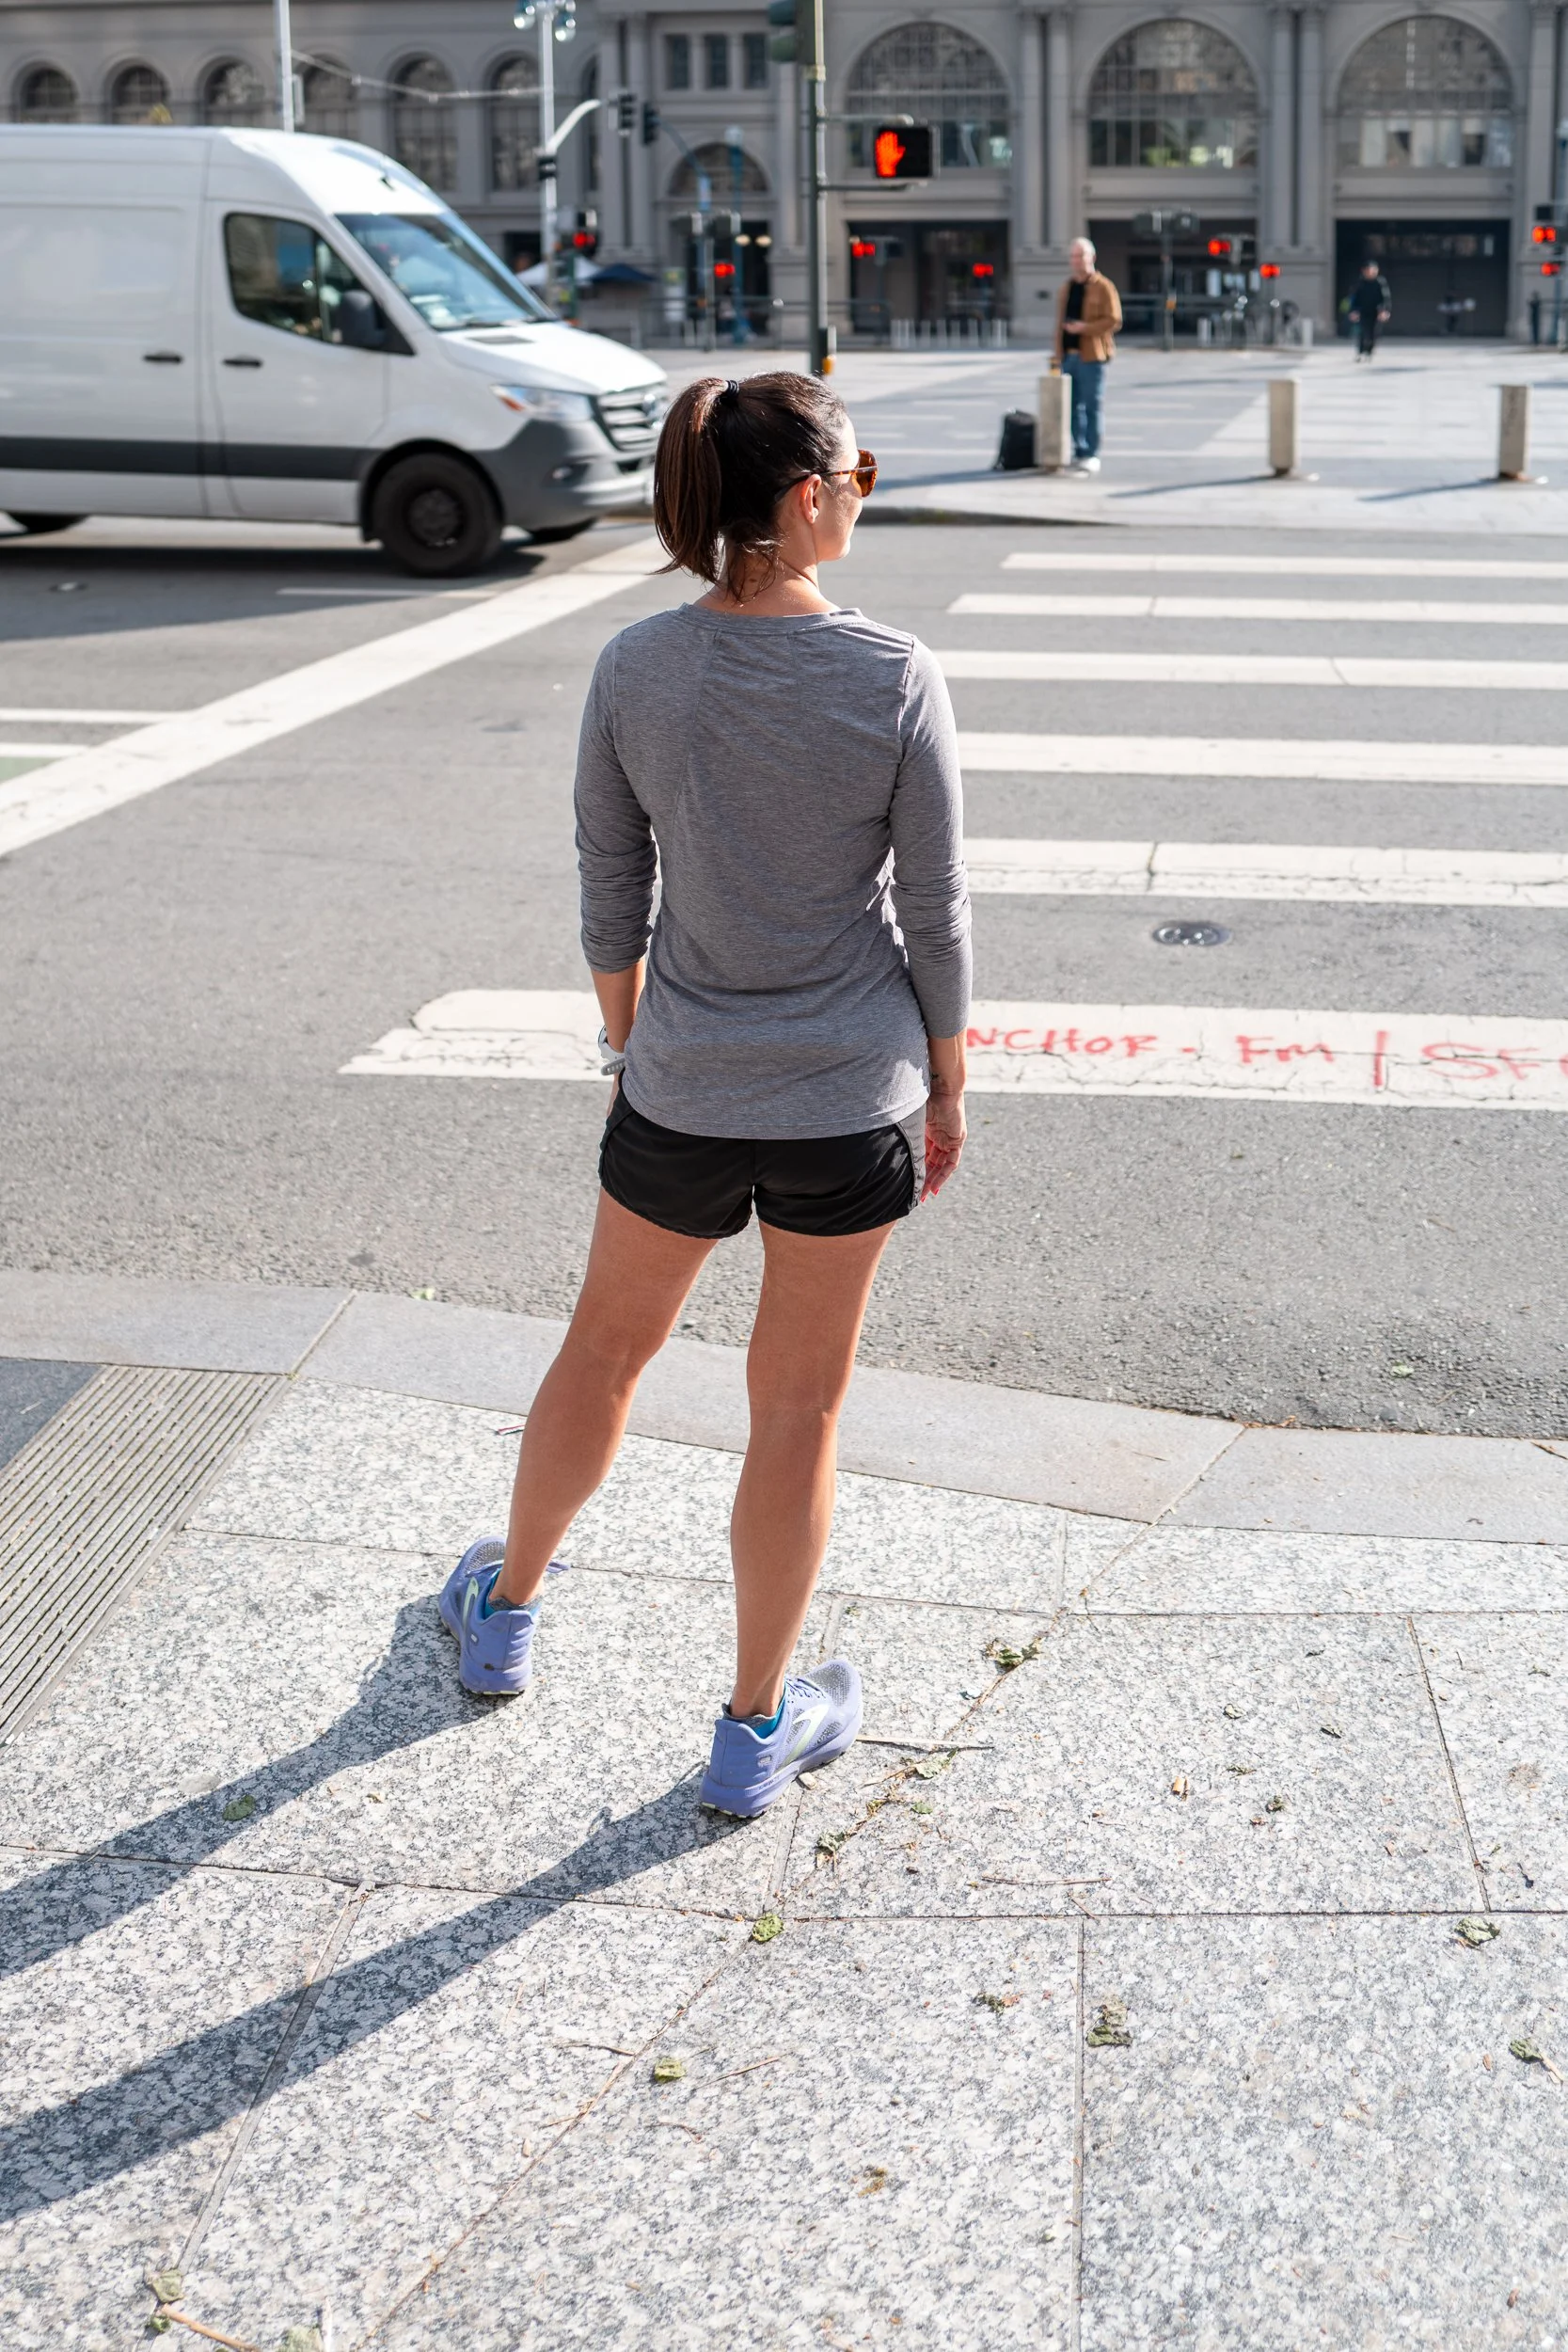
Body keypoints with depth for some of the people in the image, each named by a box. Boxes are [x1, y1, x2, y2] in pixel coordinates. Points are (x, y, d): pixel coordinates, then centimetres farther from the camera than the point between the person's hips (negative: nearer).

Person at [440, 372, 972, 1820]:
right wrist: (947, 1093, 5)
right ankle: (755, 1732, 26)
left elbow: (611, 899, 1)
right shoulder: (895, 680, -14)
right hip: (850, 1102, -2)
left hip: (681, 1096, 2)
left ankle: (506, 1612, 45)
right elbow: (934, 917, -8)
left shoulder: (635, 671, -7)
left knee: (606, 1347, 24)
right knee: (799, 1404, 11)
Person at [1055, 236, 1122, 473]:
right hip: (1069, 355, 7)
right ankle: (1079, 453, 16)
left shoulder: (1103, 287, -4)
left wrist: (1084, 328, -19)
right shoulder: (1067, 287, 17)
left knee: (1091, 407, -4)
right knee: (1073, 407, 8)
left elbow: (1114, 320, -9)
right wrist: (1058, 354, 14)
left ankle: (1091, 456, 0)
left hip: (1091, 356, -6)